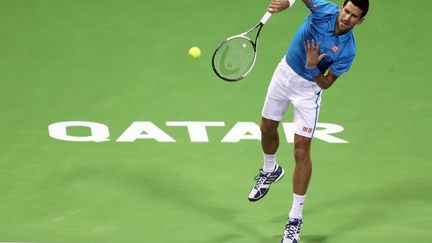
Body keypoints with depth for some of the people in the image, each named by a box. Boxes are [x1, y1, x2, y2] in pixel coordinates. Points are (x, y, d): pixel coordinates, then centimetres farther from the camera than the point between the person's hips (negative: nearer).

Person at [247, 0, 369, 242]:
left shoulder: (347, 50, -22)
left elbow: (326, 83, -15)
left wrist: (312, 67, -34)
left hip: (309, 88, -3)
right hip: (285, 71, 3)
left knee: (302, 152, -6)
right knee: (267, 129, 21)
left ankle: (295, 219, 3)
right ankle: (270, 170, 54)